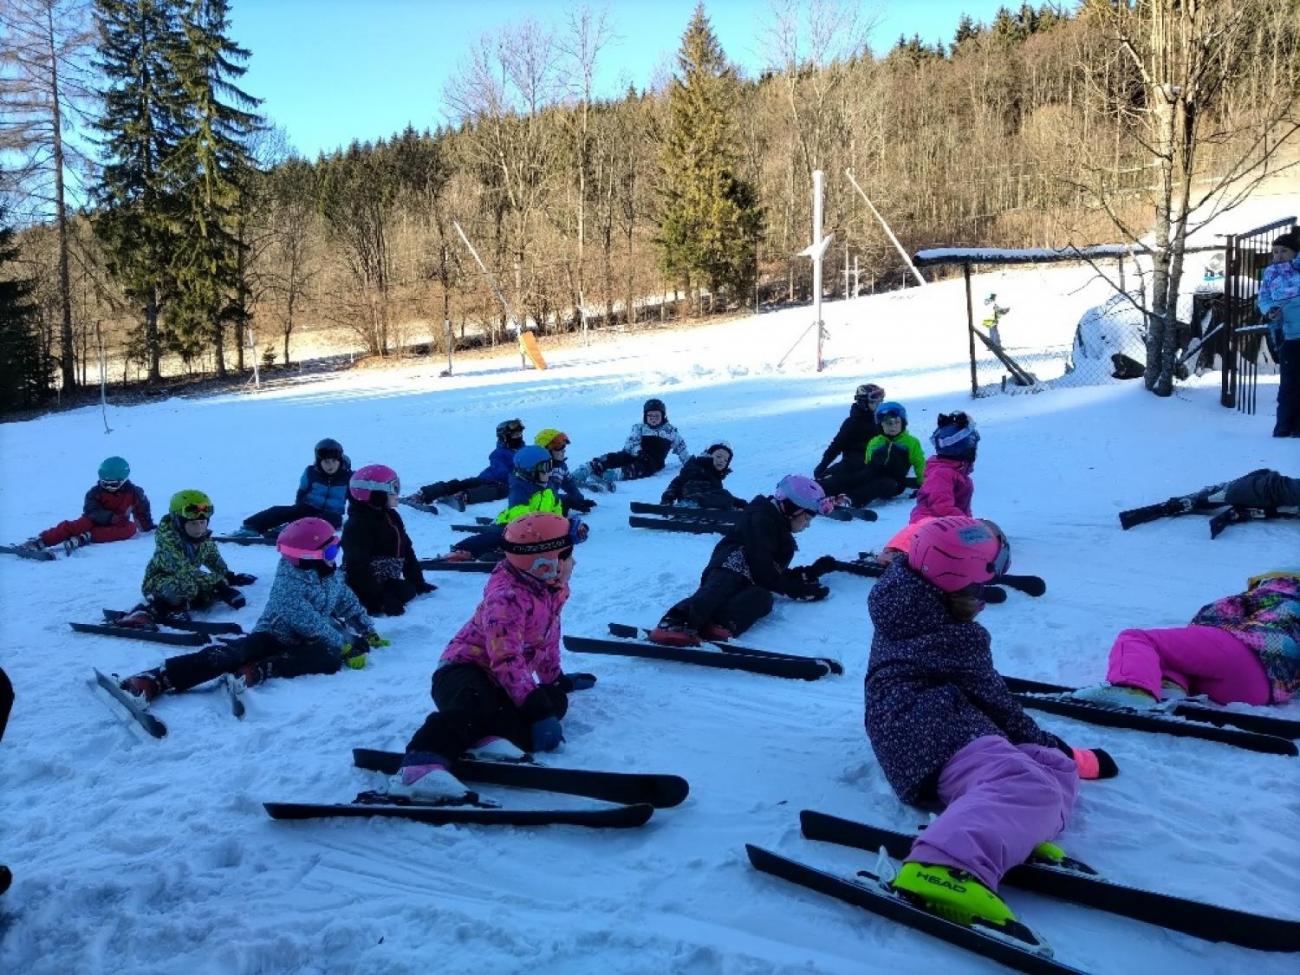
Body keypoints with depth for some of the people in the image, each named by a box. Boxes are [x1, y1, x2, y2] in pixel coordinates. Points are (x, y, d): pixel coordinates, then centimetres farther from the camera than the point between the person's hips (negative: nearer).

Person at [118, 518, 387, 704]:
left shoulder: (330, 575, 8)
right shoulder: (289, 579, -16)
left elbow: (350, 603, 25)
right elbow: (309, 622, -27)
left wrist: (369, 633, 18)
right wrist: (345, 645, -26)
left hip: (304, 643, 5)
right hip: (274, 636, -5)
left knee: (331, 658, -33)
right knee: (227, 655, -36)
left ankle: (255, 672, -48)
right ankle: (149, 682, -51)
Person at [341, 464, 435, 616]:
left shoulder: (391, 517, 12)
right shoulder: (358, 524, -19)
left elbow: (406, 551, 18)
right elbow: (358, 566, -24)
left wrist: (419, 582, 14)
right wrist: (380, 600, -28)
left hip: (389, 584, 10)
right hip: (366, 590, -10)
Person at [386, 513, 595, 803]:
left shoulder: (550, 589, 5)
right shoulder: (507, 597, -24)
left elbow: (547, 639, 23)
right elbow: (507, 661, -32)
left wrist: (556, 678, 31)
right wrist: (538, 711, -35)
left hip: (502, 680, 10)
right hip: (465, 668, -10)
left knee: (556, 700, -9)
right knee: (476, 705, -41)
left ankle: (496, 737, -33)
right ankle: (420, 766, -60)